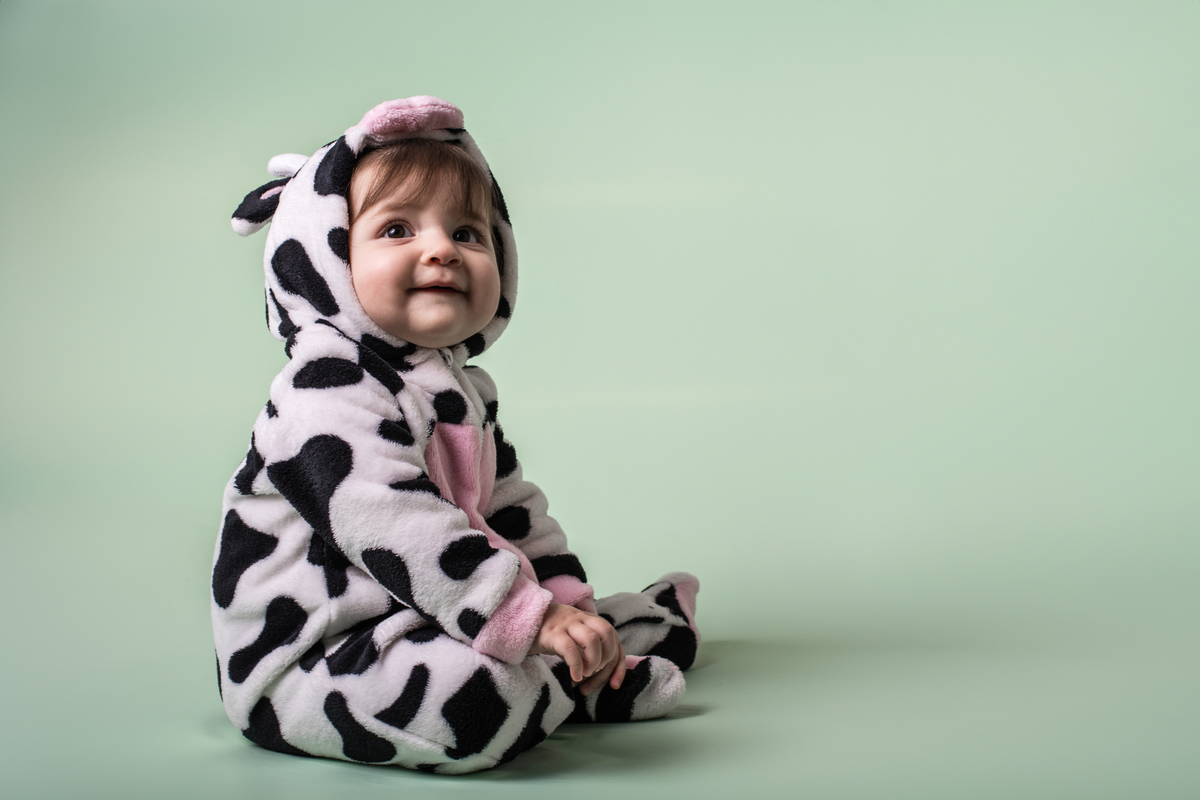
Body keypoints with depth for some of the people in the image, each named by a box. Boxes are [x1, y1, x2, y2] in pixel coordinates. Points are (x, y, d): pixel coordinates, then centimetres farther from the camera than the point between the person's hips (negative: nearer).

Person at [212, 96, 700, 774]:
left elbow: (510, 506, 18)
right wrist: (531, 617, -32)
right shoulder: (329, 391, -21)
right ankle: (591, 684, -8)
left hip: (412, 628, 11)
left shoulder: (462, 389, 13)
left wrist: (568, 602, 5)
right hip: (302, 662, -11)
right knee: (473, 693, -32)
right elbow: (393, 528, -31)